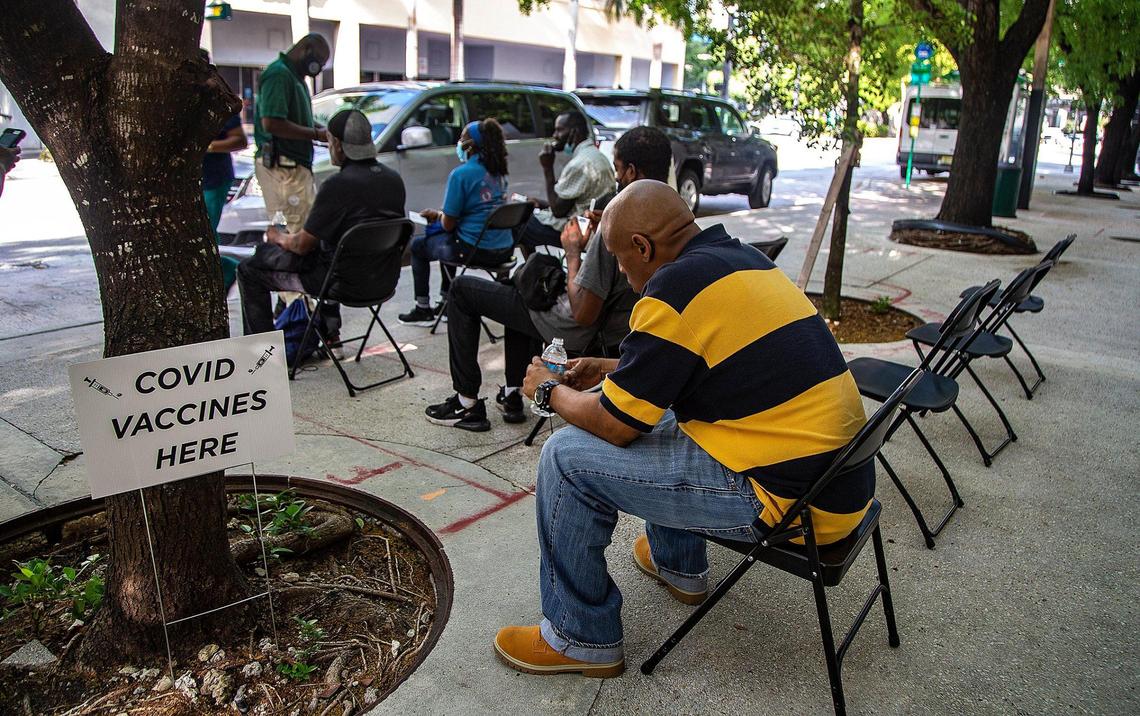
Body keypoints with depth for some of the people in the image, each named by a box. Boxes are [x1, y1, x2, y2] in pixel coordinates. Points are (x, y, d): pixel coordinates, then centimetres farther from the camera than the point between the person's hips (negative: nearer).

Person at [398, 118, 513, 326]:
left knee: (418, 245, 17)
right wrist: (442, 213, 19)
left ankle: (423, 310, 22)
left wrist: (437, 215, 10)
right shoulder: (498, 171, 7)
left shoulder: (461, 173, -16)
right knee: (445, 239, 33)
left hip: (475, 250, -7)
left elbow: (448, 224, -12)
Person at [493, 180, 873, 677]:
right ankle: (679, 565, 40)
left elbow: (611, 425, -11)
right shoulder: (740, 256, 10)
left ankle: (581, 638, 11)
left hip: (790, 499, -10)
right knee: (656, 405, 28)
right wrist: (611, 369, 24)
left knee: (568, 457, -6)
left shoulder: (675, 287, -18)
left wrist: (549, 390, 8)